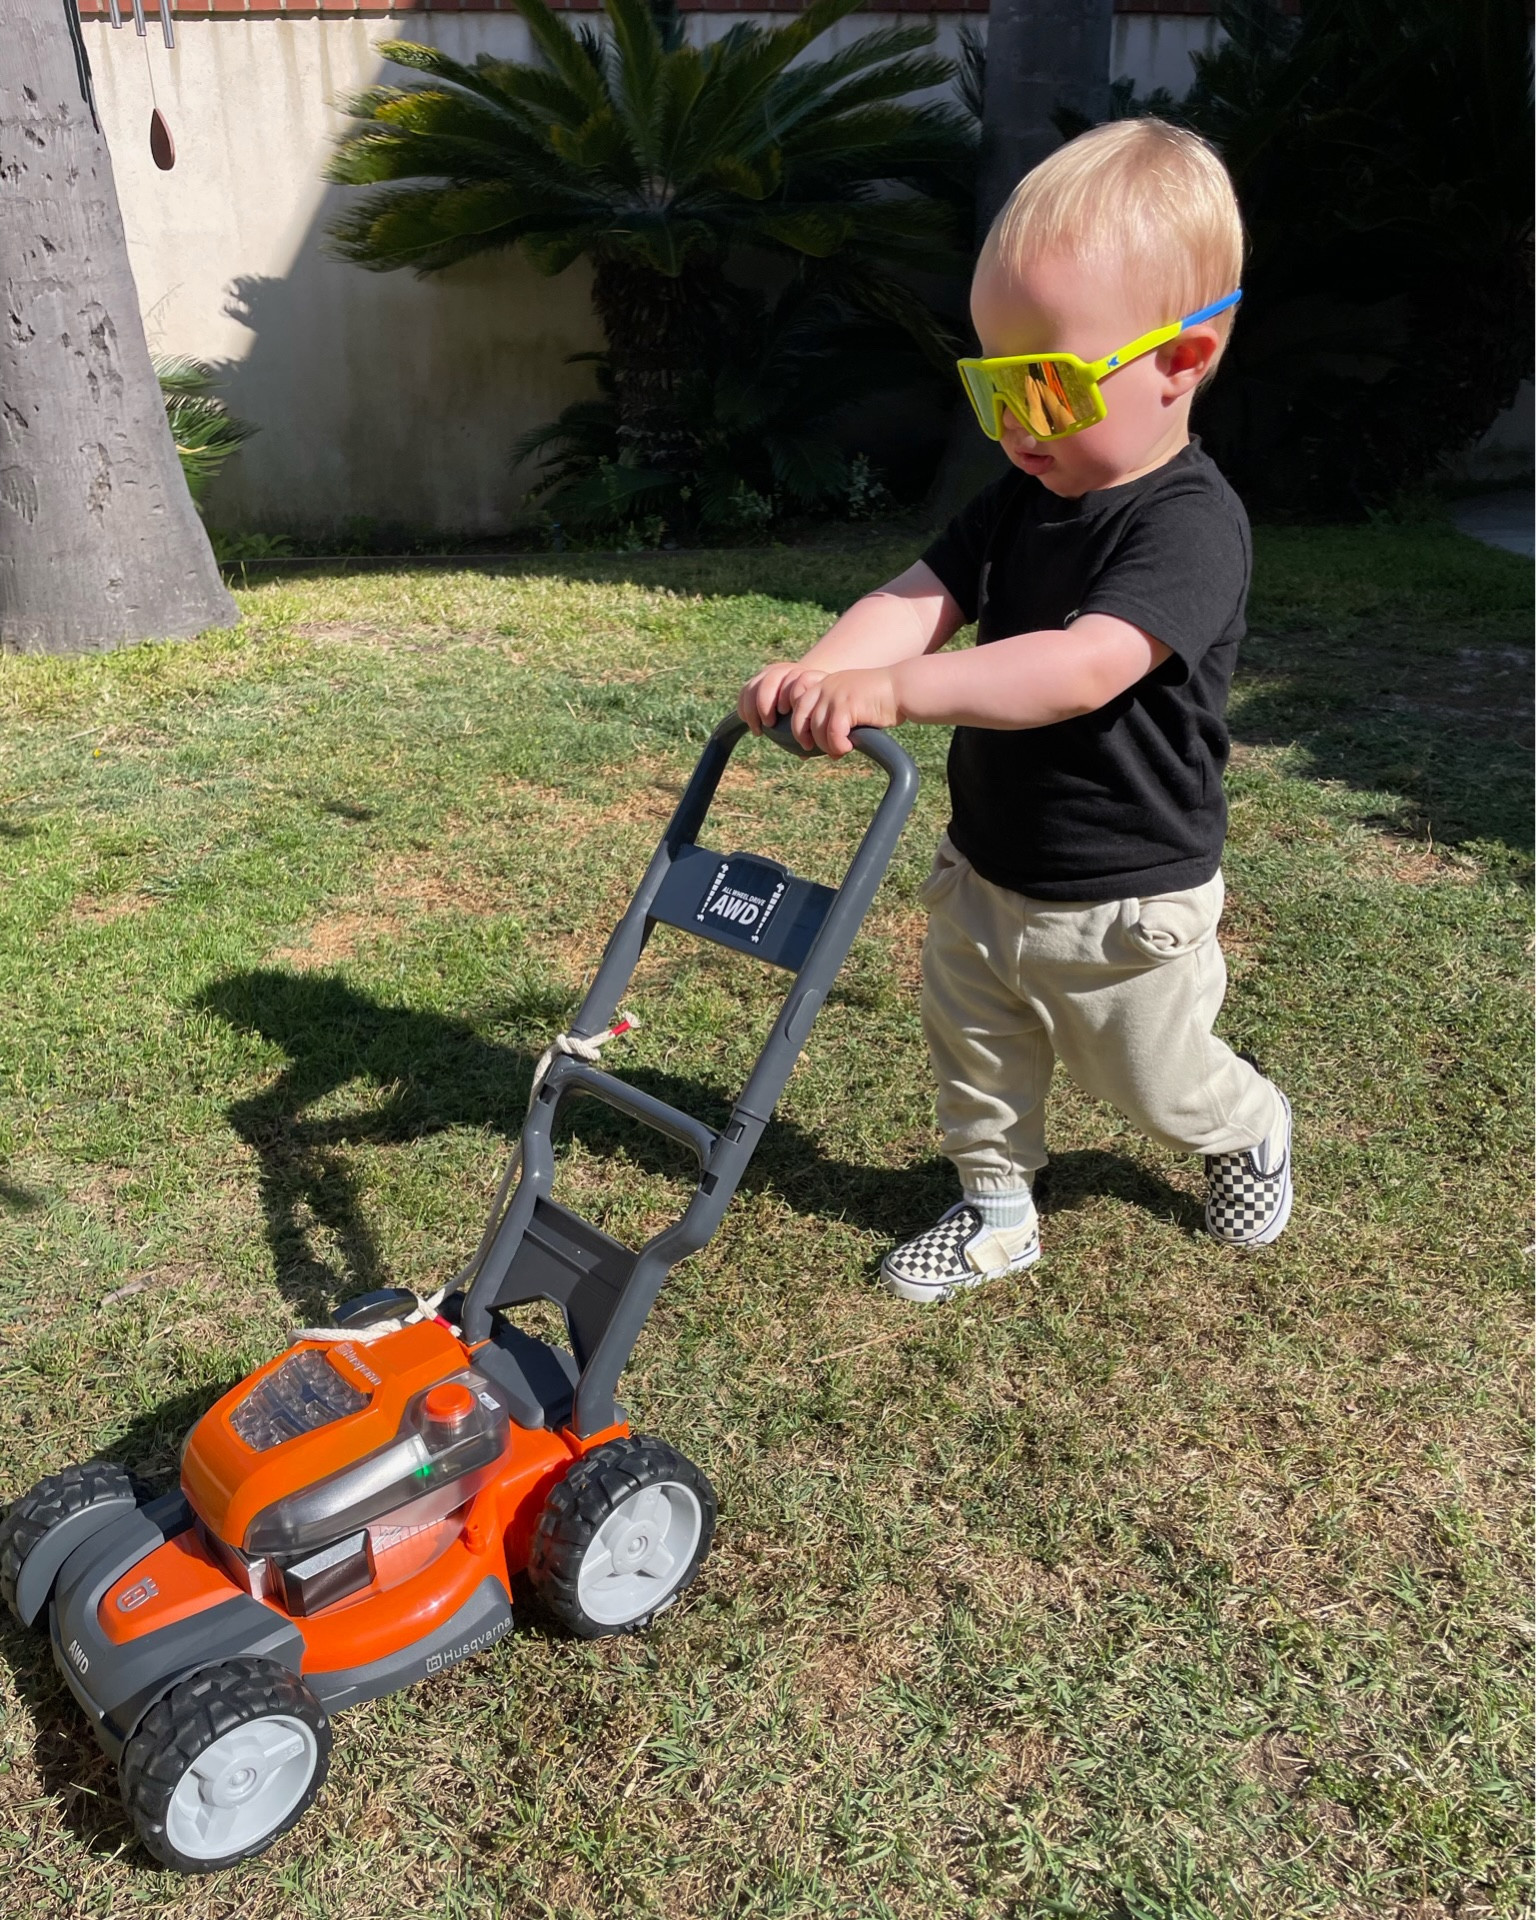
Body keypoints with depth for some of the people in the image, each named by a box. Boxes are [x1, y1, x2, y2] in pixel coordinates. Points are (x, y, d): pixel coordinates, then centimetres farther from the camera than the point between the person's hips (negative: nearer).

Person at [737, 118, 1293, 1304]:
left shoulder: (1190, 524, -25)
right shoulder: (1020, 502, 0)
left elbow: (1084, 668, -41)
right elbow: (917, 602, -13)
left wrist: (894, 690, -51)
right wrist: (820, 672, -34)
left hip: (1123, 904, -6)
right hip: (985, 872, 6)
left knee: (1157, 1083, 18)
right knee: (975, 1059, 18)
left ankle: (1252, 1129, 50)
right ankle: (996, 1211, 41)